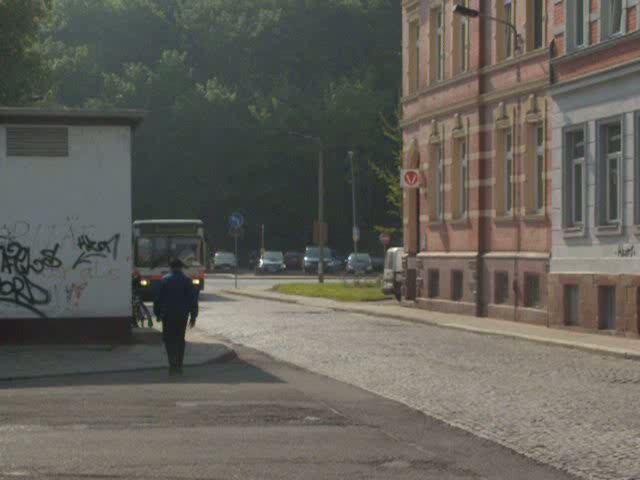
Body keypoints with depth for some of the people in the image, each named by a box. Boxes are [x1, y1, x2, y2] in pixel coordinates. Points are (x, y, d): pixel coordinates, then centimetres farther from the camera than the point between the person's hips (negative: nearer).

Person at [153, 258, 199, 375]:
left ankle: (173, 363, -17)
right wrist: (193, 316, 4)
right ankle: (179, 366, 15)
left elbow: (158, 299, -2)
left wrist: (157, 313, 8)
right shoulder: (188, 281, 1)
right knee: (180, 339, 14)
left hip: (168, 315, -2)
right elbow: (193, 300, -1)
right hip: (182, 316, 2)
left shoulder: (165, 281, -3)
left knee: (169, 339, 3)